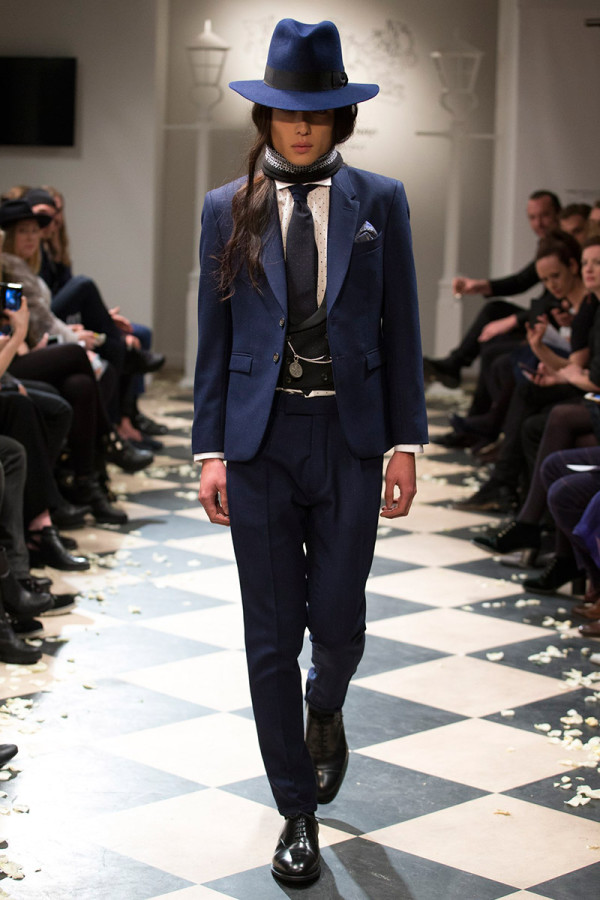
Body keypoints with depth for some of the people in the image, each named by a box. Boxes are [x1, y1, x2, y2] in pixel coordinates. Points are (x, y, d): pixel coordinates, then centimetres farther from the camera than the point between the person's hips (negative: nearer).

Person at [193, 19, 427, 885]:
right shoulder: (228, 209, 4)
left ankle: (326, 709, 39)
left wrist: (406, 442, -2)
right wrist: (211, 450, -1)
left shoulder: (379, 203, 3)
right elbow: (214, 338, 4)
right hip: (260, 437, 0)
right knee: (271, 637, 3)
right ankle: (298, 814, 17)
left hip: (349, 434, 0)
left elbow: (400, 328, 3)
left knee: (337, 619, 1)